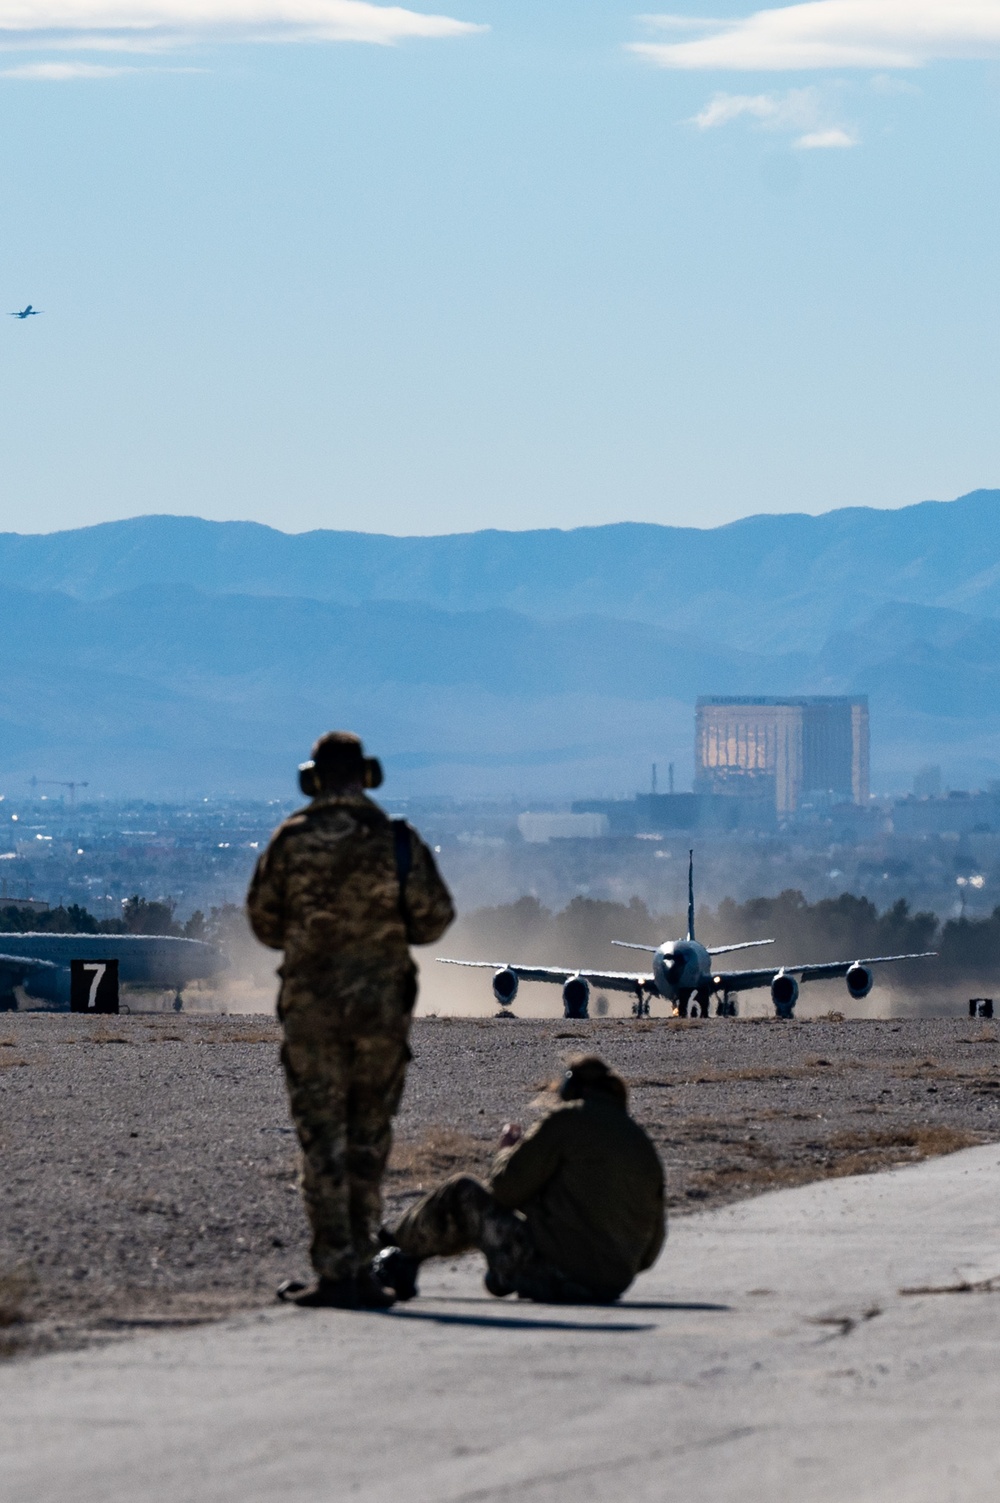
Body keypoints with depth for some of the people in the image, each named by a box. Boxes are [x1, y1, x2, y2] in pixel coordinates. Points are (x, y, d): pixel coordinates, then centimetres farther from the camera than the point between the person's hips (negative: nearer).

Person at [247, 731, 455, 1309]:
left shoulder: (291, 841, -3)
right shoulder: (398, 840, -3)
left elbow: (264, 922, 3)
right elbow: (434, 919, -1)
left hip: (311, 1001, -1)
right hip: (382, 1002, 1)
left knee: (322, 1139, 2)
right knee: (369, 1140, 10)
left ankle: (335, 1274, -3)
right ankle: (362, 1268, 9)